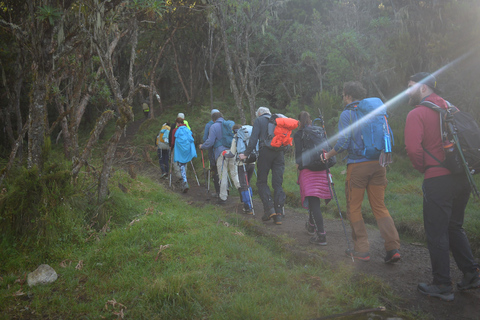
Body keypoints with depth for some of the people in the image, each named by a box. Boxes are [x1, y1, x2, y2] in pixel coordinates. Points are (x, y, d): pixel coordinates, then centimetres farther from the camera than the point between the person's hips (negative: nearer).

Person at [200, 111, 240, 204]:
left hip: (221, 153, -4)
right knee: (234, 173, 12)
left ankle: (223, 197, 7)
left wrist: (202, 146, 10)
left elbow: (210, 142, -7)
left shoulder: (213, 127, -1)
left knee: (223, 175, 0)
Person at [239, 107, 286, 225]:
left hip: (265, 152, -4)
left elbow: (254, 139, -2)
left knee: (262, 182, 6)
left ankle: (269, 207, -10)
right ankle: (278, 214, 0)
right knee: (278, 183, 4)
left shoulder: (259, 120, 9)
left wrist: (246, 154, -1)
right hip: (279, 153, 4)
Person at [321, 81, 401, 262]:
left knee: (354, 208, 7)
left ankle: (362, 250, 10)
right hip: (378, 164, 5)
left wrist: (328, 155, 4)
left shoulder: (347, 114, -4)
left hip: (357, 165, -5)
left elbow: (343, 143, -11)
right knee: (379, 206, 11)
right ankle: (393, 247, 0)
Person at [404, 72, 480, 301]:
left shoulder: (417, 114, -9)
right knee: (454, 227, 22)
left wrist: (423, 168, -2)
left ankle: (442, 286, 11)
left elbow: (413, 148, -20)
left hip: (437, 180, -8)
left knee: (436, 234, 3)